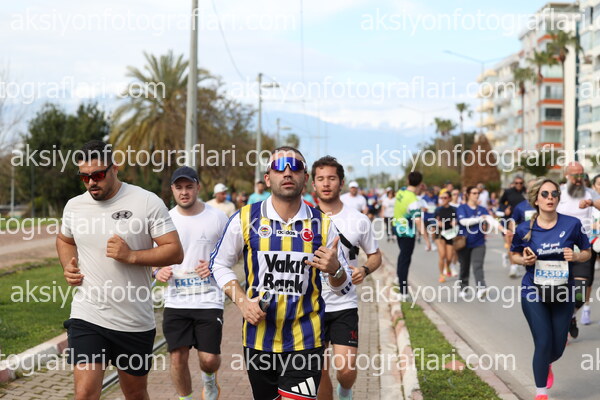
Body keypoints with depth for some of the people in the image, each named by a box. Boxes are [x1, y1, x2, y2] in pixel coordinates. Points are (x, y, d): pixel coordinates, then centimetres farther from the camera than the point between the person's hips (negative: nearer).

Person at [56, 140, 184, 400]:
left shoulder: (148, 202, -8)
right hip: (87, 317, 1)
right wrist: (68, 267, 5)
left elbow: (175, 252, -9)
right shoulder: (74, 206, 4)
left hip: (136, 322, -1)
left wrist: (131, 256, -22)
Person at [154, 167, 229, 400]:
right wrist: (157, 271, -9)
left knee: (209, 359, -5)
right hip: (175, 300, 2)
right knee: (178, 357, 1)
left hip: (208, 299, -2)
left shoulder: (217, 218, -2)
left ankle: (209, 380, 31)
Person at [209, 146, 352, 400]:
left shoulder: (322, 224, 0)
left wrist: (334, 269, -18)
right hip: (258, 338, 1)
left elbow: (343, 287, 6)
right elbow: (219, 264, 9)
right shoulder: (246, 218, -2)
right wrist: (242, 302, -6)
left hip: (305, 341, -1)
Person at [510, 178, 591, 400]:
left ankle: (546, 365, 48)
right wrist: (524, 260, -13)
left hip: (563, 294, 2)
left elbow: (587, 252, 5)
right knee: (543, 343, -9)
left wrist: (576, 256, -17)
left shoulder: (572, 224, -9)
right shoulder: (524, 229, -8)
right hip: (534, 294, -1)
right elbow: (514, 255, 9)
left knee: (558, 347, 9)